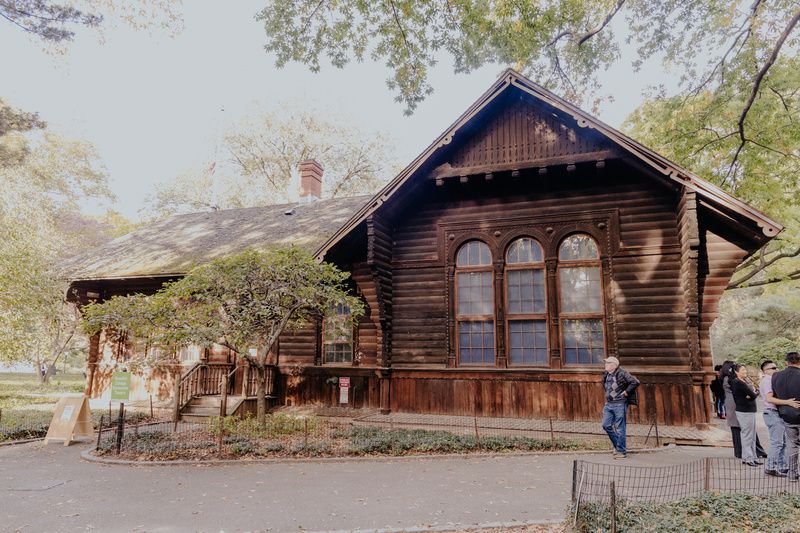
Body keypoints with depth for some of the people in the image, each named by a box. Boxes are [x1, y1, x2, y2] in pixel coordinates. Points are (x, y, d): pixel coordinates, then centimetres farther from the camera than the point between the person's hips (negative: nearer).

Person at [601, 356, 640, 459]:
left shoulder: (622, 373, -12)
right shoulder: (606, 375, 11)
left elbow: (635, 382, -18)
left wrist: (626, 392, -14)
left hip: (620, 404, -7)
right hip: (608, 404, 7)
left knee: (620, 428, -2)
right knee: (606, 425, 4)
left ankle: (622, 451, 8)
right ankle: (617, 445, 22)